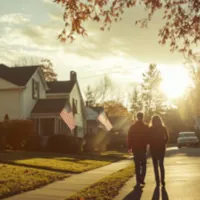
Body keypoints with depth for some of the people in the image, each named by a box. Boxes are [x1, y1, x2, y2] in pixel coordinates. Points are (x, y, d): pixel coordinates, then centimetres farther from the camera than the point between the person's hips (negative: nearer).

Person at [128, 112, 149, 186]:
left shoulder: (132, 127, -1)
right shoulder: (146, 127, -5)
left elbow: (129, 138, 0)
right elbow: (148, 138, -1)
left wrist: (129, 147, 5)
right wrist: (146, 144, 11)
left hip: (135, 148, 1)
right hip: (143, 148, -1)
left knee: (137, 165, 6)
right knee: (143, 164, 11)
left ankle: (138, 181, 4)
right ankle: (141, 179, 1)